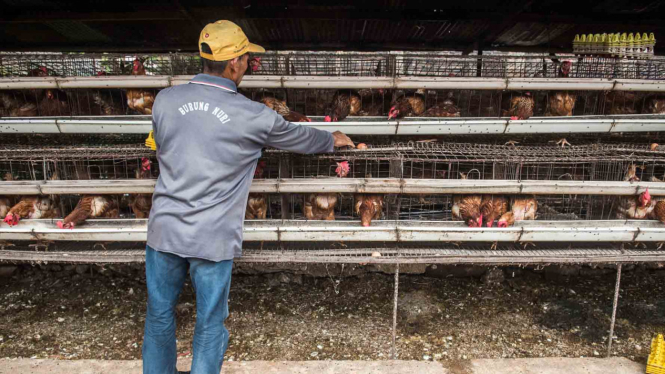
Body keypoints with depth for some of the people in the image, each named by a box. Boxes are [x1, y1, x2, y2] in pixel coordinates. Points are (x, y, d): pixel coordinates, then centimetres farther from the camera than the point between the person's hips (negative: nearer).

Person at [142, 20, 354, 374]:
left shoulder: (165, 100, -1)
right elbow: (299, 137, 7)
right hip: (212, 239, -3)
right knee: (210, 325, 14)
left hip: (164, 231, 4)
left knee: (159, 316, 22)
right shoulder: (253, 116, -10)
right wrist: (332, 139, 27)